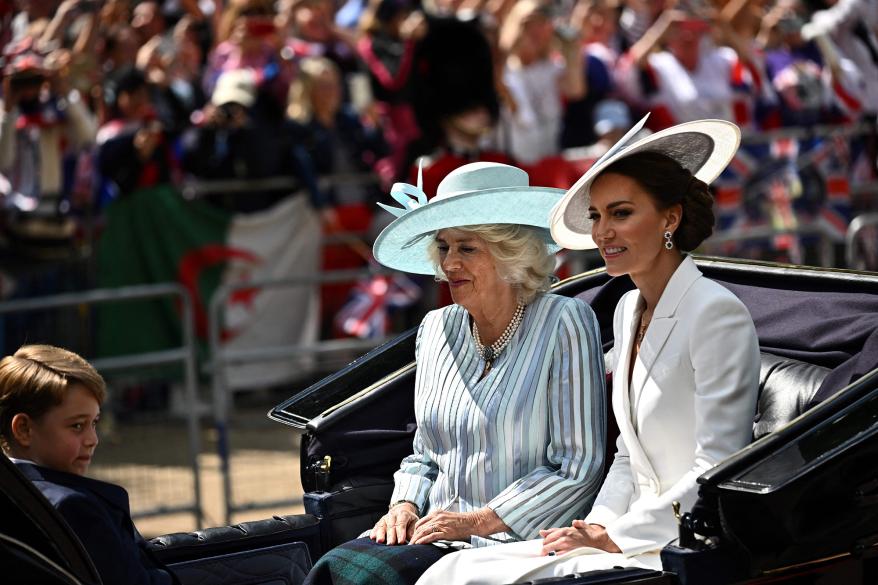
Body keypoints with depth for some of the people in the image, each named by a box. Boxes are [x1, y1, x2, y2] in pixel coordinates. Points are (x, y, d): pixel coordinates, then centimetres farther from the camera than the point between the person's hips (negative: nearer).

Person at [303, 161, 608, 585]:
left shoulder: (563, 324, -6)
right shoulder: (437, 329, 13)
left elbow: (577, 468, -10)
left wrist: (475, 522, -13)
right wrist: (405, 506, 2)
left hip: (513, 541, -6)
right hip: (435, 533, 6)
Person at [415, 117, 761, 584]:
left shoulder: (716, 313, -13)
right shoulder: (628, 310, 14)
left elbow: (717, 469, -17)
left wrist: (617, 538, -14)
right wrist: (598, 527, 3)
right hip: (640, 536, 8)